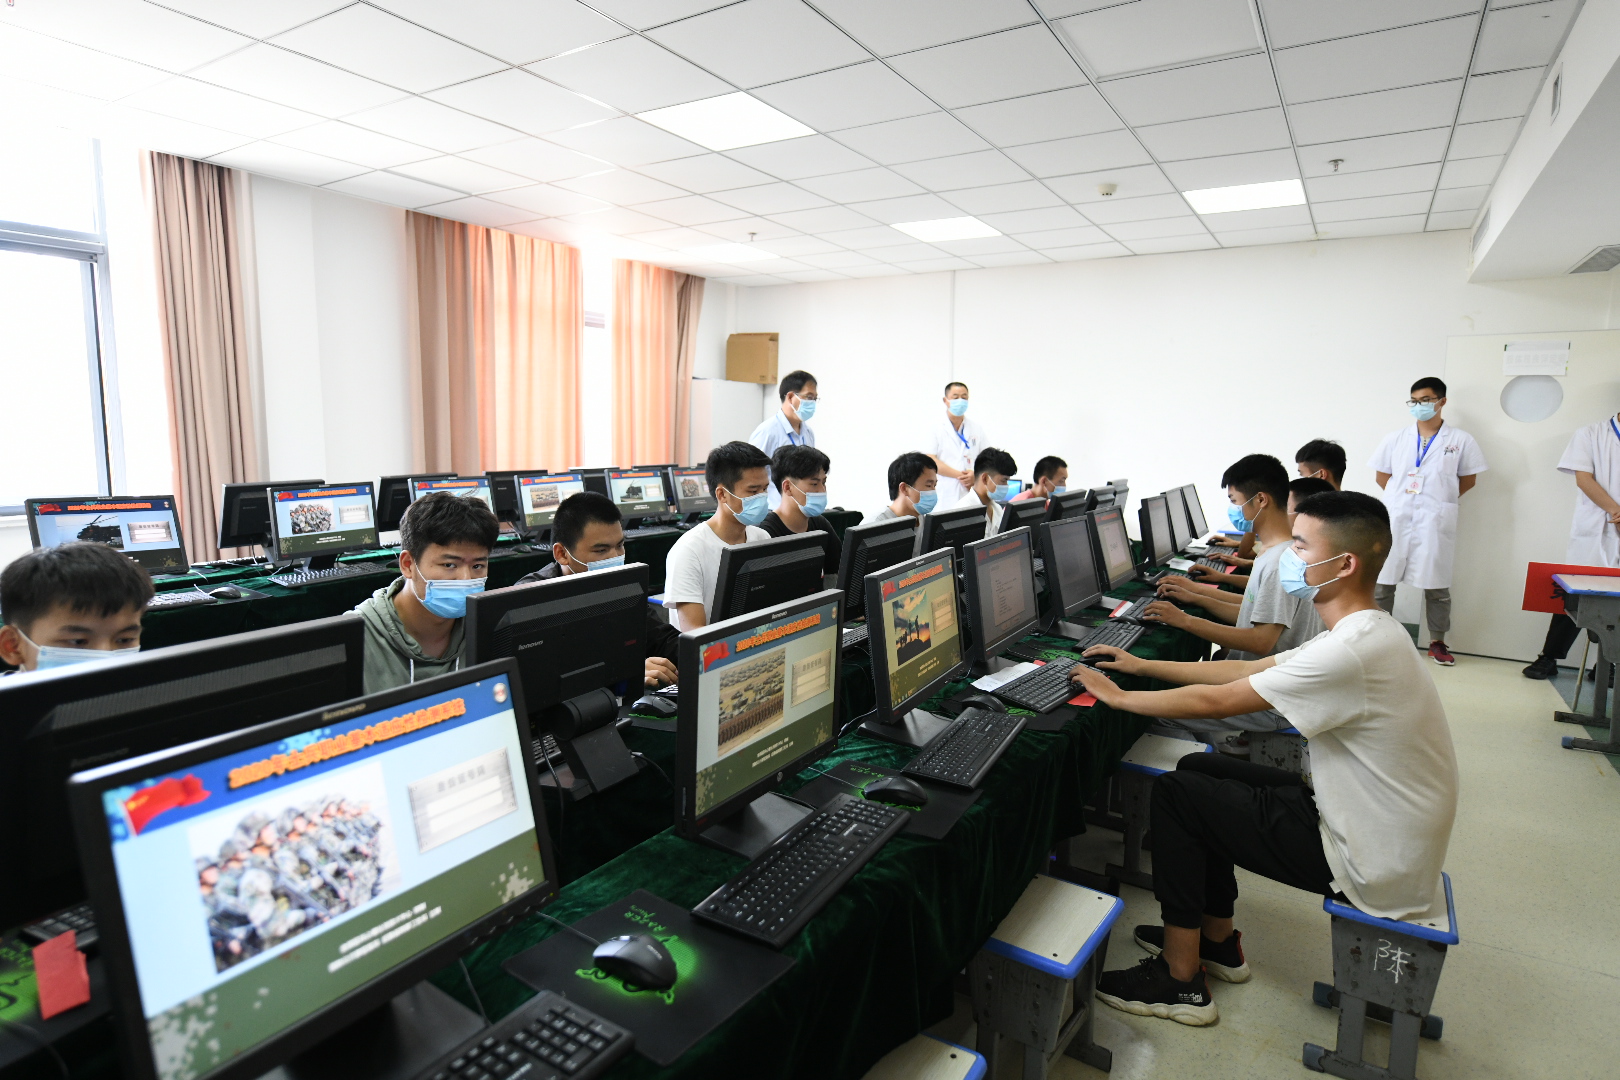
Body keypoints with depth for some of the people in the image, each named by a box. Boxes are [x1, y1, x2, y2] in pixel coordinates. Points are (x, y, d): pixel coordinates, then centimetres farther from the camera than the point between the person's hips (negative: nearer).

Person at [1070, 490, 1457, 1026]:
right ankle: (1218, 941, 26)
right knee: (1199, 769, 13)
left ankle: (1179, 982, 6)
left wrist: (1119, 697, -11)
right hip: (1384, 831, 9)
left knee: (1174, 792, -7)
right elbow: (1246, 670, 9)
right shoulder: (1366, 631, 4)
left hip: (1372, 864, -9)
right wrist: (1142, 665, 8)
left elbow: (1216, 700, -24)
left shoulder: (1352, 650, -29)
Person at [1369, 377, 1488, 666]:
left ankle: (1437, 643, 17)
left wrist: (1440, 500, 2)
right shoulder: (1395, 438, 8)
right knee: (1383, 580, 4)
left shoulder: (1460, 440, 4)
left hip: (1435, 521, -1)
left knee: (1437, 585, 5)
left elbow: (1468, 479, 9)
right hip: (1395, 518, 1)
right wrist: (1400, 497, 2)